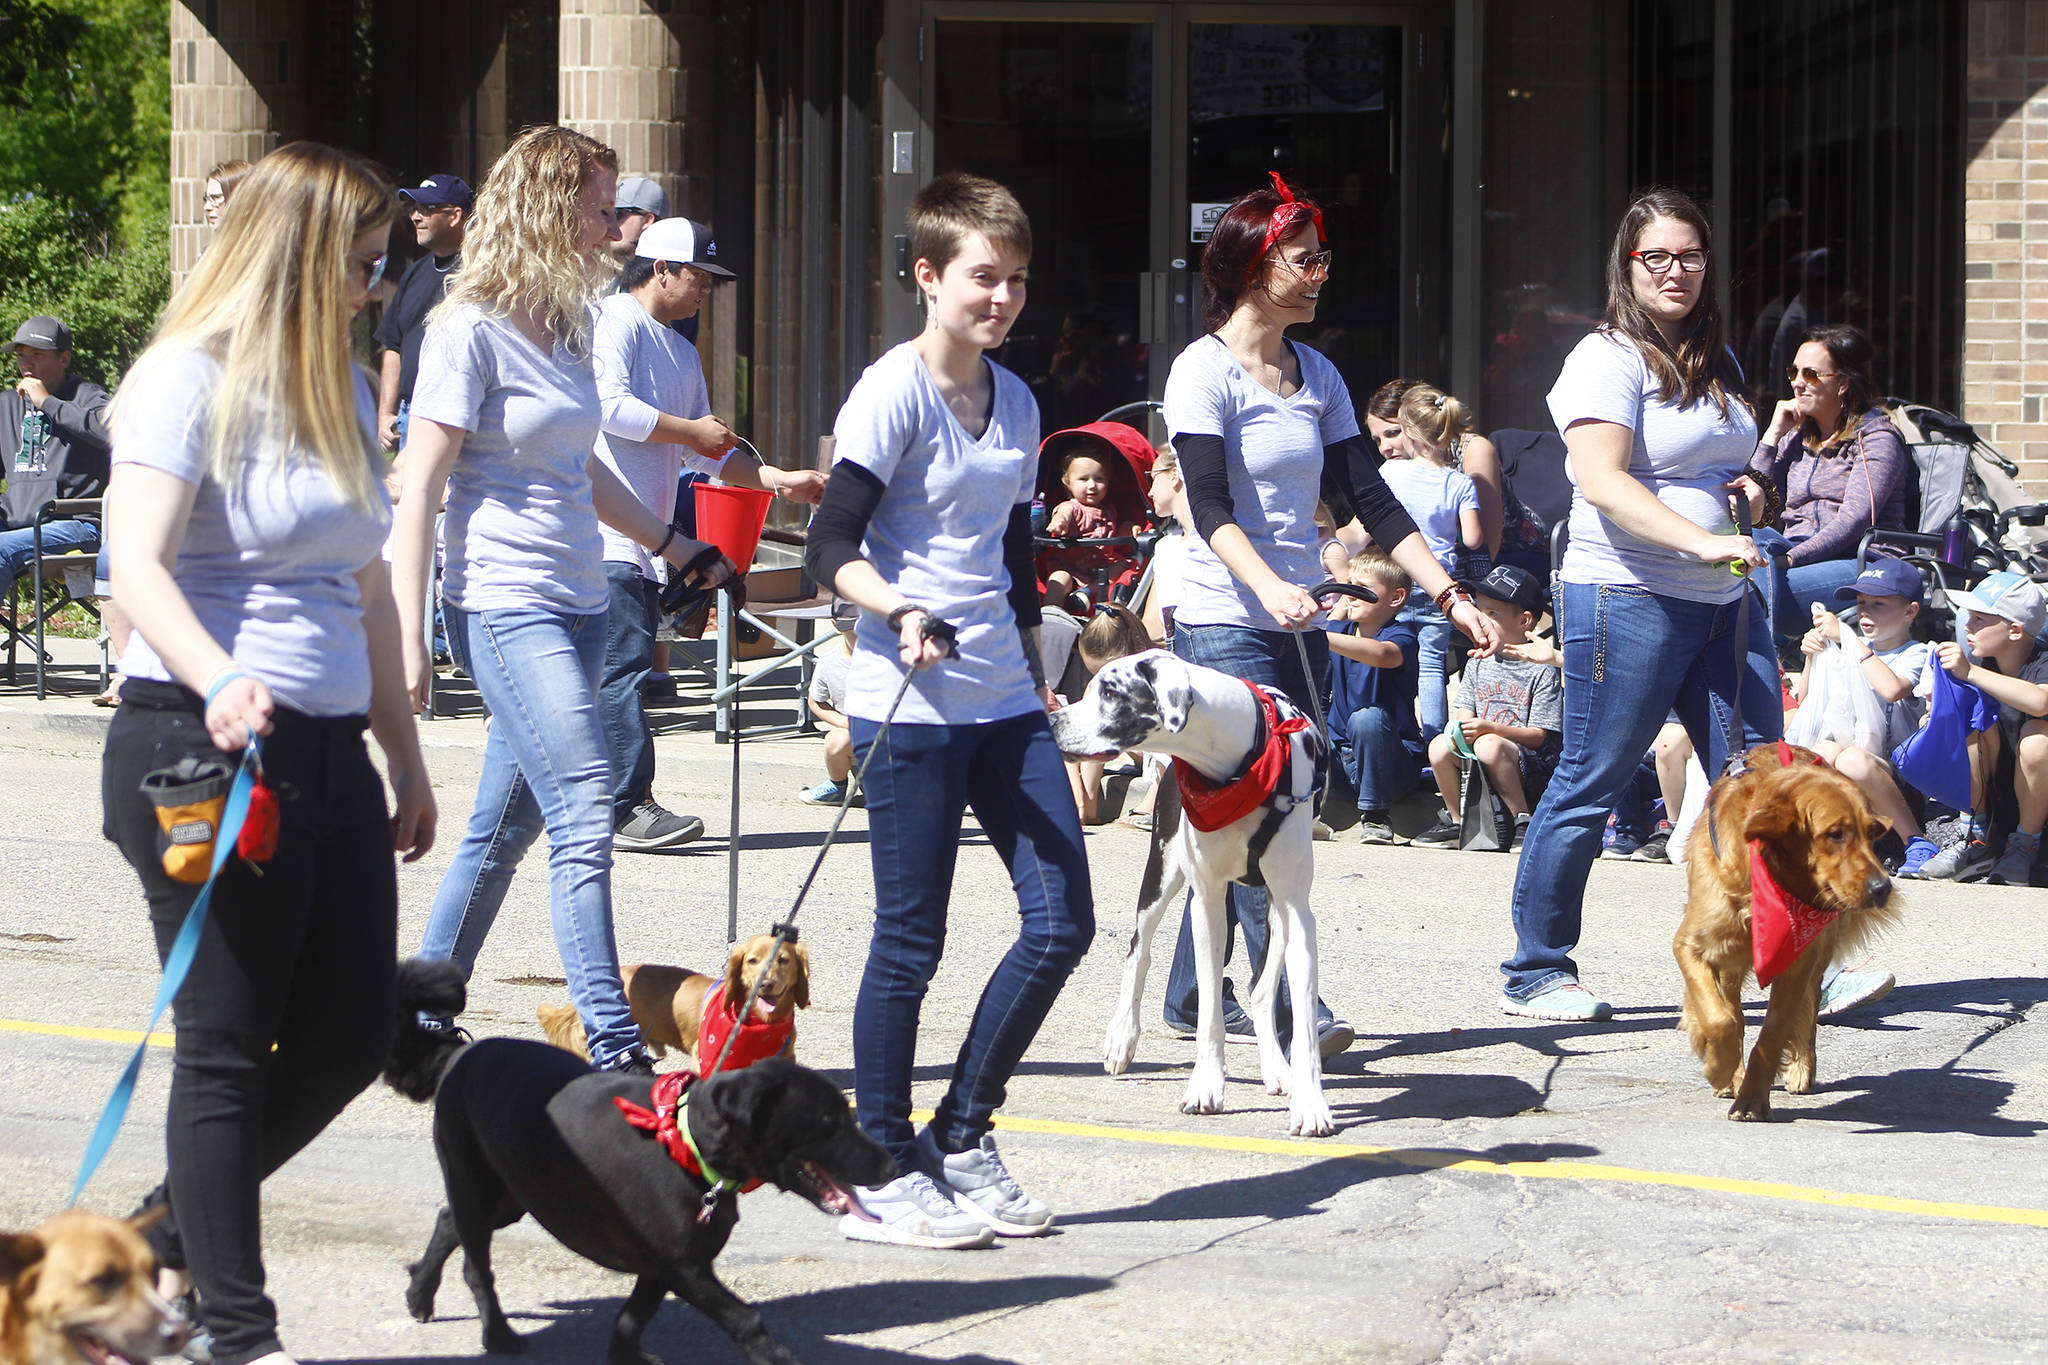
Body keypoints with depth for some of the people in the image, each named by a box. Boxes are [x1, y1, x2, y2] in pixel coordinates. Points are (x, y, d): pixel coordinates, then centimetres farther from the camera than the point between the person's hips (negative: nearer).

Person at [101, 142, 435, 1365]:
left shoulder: (341, 386, 16)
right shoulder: (189, 381, -9)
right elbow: (138, 568, -21)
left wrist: (406, 758, 23)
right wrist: (221, 682, -38)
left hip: (329, 752, 8)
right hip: (208, 754, -8)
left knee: (353, 1034, 10)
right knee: (229, 1047, -1)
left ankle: (173, 1237, 27)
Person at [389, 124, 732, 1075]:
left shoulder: (566, 330, 15)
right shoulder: (471, 330, -9)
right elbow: (419, 489, -11)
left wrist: (673, 545, 35)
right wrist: (408, 637, -16)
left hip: (577, 605, 8)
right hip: (504, 606, -8)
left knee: (504, 828, 11)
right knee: (585, 816, -16)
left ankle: (423, 1018, 22)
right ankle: (615, 1051, -18)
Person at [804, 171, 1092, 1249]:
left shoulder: (1015, 403, 14)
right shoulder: (893, 393, -9)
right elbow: (830, 550, -15)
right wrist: (902, 611, -32)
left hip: (1005, 704, 7)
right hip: (911, 707, -7)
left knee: (1063, 920, 4)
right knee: (909, 943, -3)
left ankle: (961, 1139, 18)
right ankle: (883, 1177, 9)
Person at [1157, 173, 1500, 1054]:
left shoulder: (1317, 376, 14)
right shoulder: (1204, 371, -7)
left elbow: (1368, 499, 12)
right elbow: (1210, 506, -19)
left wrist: (1449, 594, 2)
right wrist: (1268, 586, -36)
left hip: (1300, 624, 7)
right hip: (1225, 625, -7)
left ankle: (1189, 991, 14)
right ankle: (1288, 1007, -16)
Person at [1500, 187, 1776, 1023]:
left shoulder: (1716, 364, 17)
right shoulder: (1609, 359, -8)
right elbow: (1602, 482, -22)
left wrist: (1741, 489, 11)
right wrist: (1702, 541, -32)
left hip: (1722, 603, 8)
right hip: (1627, 600, -7)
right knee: (1590, 786, -2)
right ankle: (1536, 972, 7)